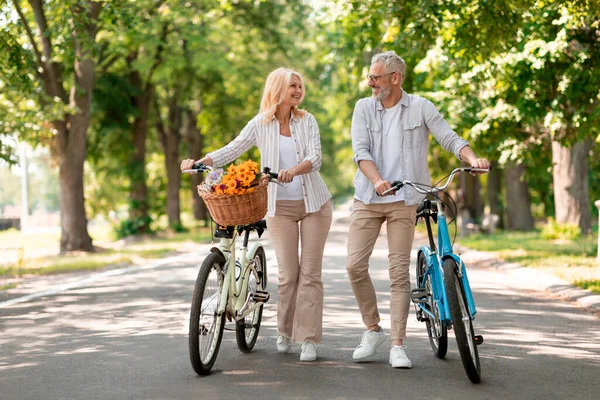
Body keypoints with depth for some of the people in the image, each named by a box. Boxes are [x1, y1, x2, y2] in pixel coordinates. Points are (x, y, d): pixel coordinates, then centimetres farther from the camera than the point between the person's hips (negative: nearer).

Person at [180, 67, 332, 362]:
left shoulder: (307, 121, 1)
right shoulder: (260, 124, 0)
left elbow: (315, 158, -11)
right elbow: (232, 150, -6)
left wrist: (293, 170, -32)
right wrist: (199, 162, -21)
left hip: (314, 203, 1)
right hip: (280, 207, 0)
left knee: (310, 272, -2)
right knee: (288, 273, -3)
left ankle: (308, 339, 3)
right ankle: (284, 332, 18)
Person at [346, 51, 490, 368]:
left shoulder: (420, 107, 2)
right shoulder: (364, 108, 6)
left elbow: (449, 139, -2)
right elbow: (360, 151, -5)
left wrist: (473, 159, -22)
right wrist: (377, 181, -23)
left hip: (403, 201, -2)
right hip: (368, 199, 2)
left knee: (399, 272, -3)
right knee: (355, 265, -4)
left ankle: (398, 345, 2)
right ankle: (373, 330, 15)